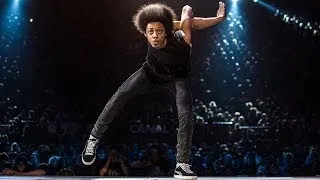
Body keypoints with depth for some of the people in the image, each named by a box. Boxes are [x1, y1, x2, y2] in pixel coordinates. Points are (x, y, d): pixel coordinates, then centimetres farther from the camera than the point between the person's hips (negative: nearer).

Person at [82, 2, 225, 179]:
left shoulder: (181, 38, -40)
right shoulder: (151, 36, -32)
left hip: (177, 77, -2)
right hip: (152, 71, 2)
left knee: (186, 116, -22)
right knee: (120, 96, -13)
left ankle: (182, 165, -14)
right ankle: (93, 138, 2)